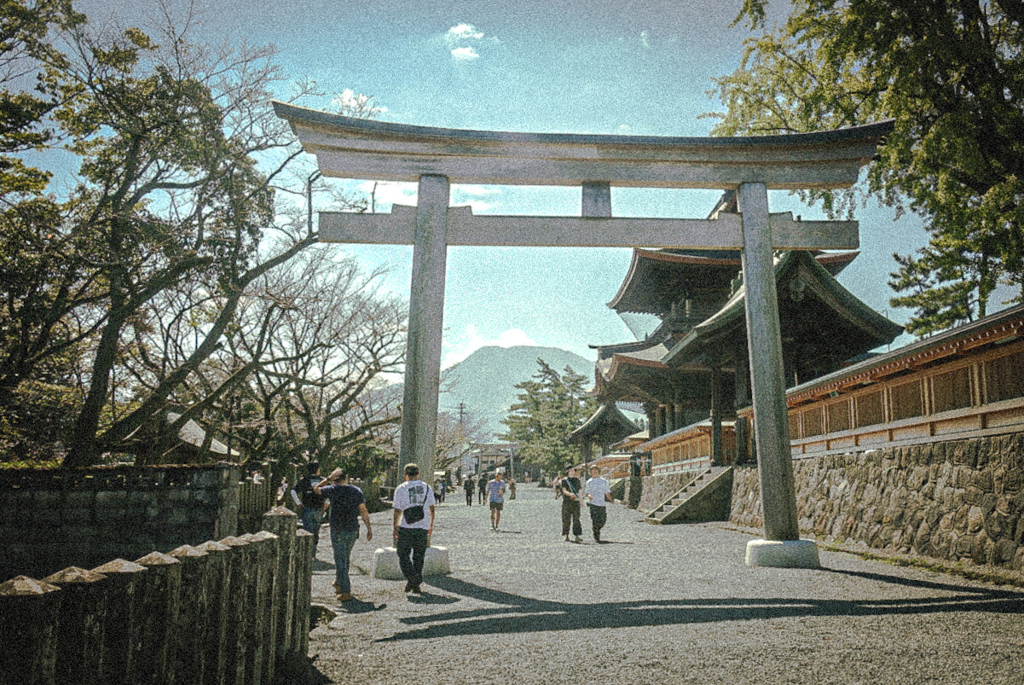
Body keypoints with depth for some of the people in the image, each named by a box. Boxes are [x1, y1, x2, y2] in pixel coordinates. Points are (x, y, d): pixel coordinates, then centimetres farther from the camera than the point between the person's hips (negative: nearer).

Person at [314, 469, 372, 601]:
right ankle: (338, 582, 39)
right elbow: (364, 511, -4)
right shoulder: (356, 491, -1)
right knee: (345, 558, 22)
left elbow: (316, 488, 12)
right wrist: (369, 528, 1)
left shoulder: (332, 490, -7)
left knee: (340, 560, 1)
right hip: (353, 530, 3)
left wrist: (328, 479, 12)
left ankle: (345, 591, -3)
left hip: (338, 531, -3)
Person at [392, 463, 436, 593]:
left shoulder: (401, 488, -1)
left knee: (403, 554, 8)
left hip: (406, 526, -3)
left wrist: (395, 528, 5)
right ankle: (416, 584, 10)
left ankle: (411, 576, -12)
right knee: (419, 556, 10)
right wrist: (431, 525, 20)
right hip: (422, 527, 3)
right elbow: (432, 508, 10)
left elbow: (398, 510, -2)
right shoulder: (427, 487, 8)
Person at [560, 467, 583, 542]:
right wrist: (570, 494, -31)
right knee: (566, 519, -1)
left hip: (576, 501, 3)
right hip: (567, 501, -3)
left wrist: (580, 500, 22)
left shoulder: (577, 480, 14)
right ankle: (566, 536, 8)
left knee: (576, 519, -4)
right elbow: (564, 491, -12)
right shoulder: (564, 480, 0)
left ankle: (577, 536, -5)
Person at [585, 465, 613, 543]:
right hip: (593, 503, -2)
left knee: (603, 520, 1)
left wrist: (611, 500, -1)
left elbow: (607, 492, 13)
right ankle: (596, 537, -5)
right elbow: (587, 492, 6)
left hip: (602, 503, 2)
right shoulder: (589, 482, 9)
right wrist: (589, 496, -17)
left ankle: (597, 530, 28)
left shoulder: (603, 481, 13)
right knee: (595, 520, -10)